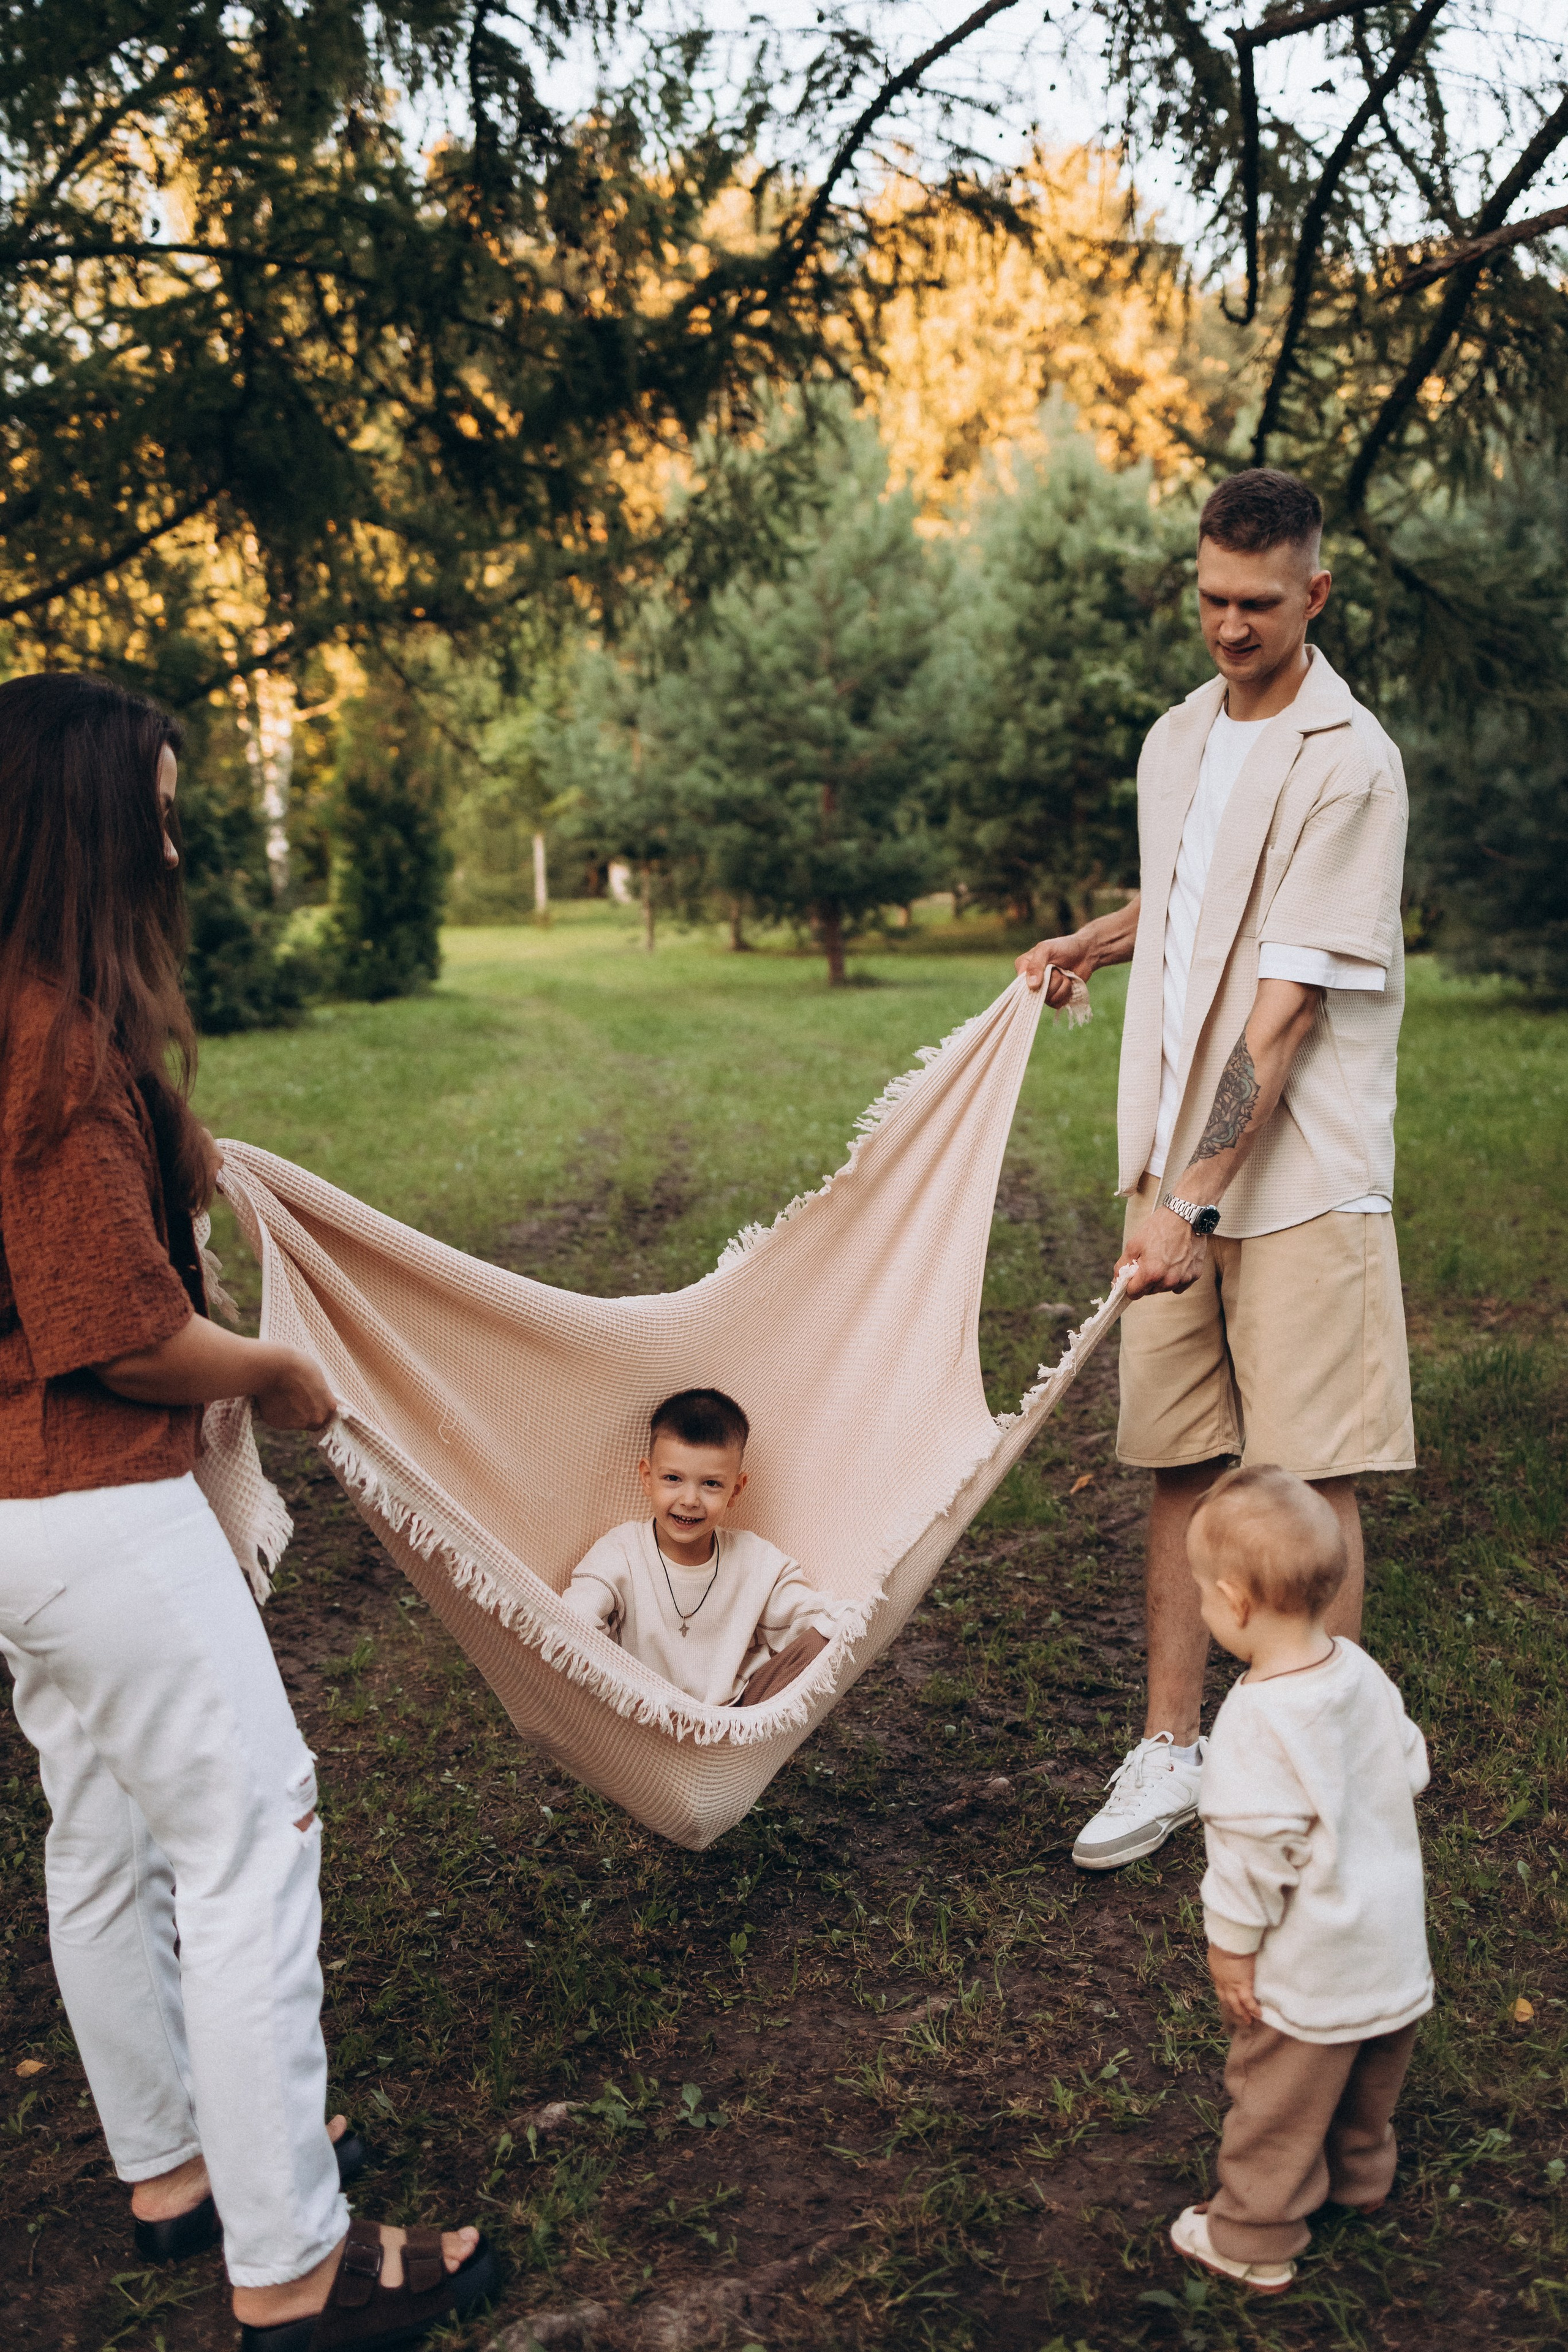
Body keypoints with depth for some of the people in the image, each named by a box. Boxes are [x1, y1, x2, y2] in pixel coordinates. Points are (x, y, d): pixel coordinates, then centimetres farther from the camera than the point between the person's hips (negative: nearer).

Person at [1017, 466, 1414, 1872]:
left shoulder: (1350, 765, -11)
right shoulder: (1177, 739, 12)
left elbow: (1288, 1006, -18)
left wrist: (1196, 1199, -22)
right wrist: (1091, 943, 16)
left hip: (1301, 1175, -6)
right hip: (1175, 1162, 6)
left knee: (1312, 1476, -1)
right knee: (1183, 1463, 9)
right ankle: (1172, 1752, 20)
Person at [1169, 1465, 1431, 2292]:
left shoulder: (1258, 1723, -32)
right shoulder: (1361, 1672, -9)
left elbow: (1253, 1851, -25)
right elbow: (1411, 1771, 5)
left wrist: (1232, 1946, -11)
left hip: (1309, 1975, -8)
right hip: (1396, 1947, 8)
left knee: (1275, 2105, 13)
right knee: (1368, 2079, 30)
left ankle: (1254, 2242, 30)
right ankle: (1360, 2177, 53)